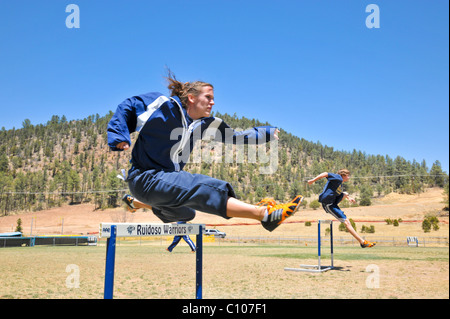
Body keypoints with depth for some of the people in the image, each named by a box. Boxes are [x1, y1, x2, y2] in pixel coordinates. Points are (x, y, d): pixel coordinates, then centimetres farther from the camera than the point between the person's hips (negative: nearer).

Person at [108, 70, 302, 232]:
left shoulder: (204, 124, 3)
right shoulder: (165, 105, -14)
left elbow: (233, 136, 8)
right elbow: (127, 108, -9)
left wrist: (267, 133, 0)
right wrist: (119, 137, -23)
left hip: (167, 178, 9)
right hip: (146, 179, -9)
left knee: (185, 213, 36)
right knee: (206, 188, -28)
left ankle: (135, 202, 55)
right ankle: (265, 213, -37)